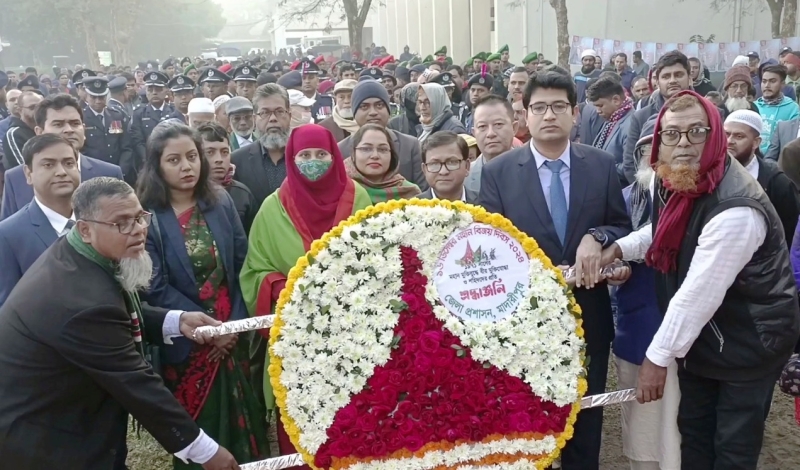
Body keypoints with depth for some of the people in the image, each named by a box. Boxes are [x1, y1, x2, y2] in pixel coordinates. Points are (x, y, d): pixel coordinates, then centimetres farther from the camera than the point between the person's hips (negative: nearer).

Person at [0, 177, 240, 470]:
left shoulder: (71, 254, -4)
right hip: (36, 438, -9)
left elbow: (118, 317, 10)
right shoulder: (86, 301, -32)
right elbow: (137, 384, -27)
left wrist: (176, 321, -6)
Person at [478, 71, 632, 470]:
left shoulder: (602, 165, 0)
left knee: (585, 419, 17)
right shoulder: (497, 172, -6)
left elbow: (624, 228, 3)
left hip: (588, 316, 2)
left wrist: (597, 237, -19)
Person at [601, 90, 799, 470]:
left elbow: (699, 294, -30)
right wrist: (619, 248, -3)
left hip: (750, 341, -8)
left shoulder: (734, 208, -32)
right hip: (700, 335, 8)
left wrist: (658, 356, -22)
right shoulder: (673, 181, -5)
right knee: (693, 431, 20)